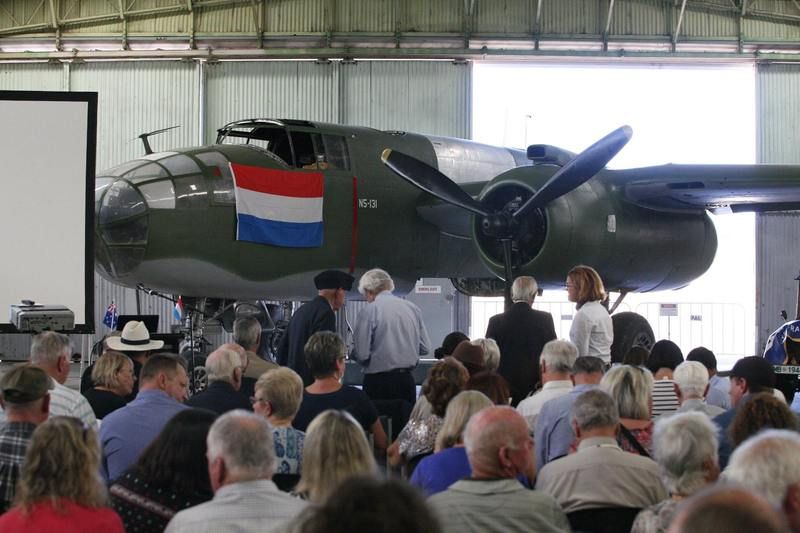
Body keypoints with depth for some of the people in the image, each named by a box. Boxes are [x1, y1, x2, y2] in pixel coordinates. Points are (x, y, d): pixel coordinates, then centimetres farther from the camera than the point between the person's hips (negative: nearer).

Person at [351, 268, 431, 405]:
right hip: (407, 380, 5)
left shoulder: (368, 311, -7)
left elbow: (361, 354, -10)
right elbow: (425, 348, 9)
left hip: (379, 380, -5)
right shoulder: (412, 308, 6)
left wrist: (351, 354, 11)